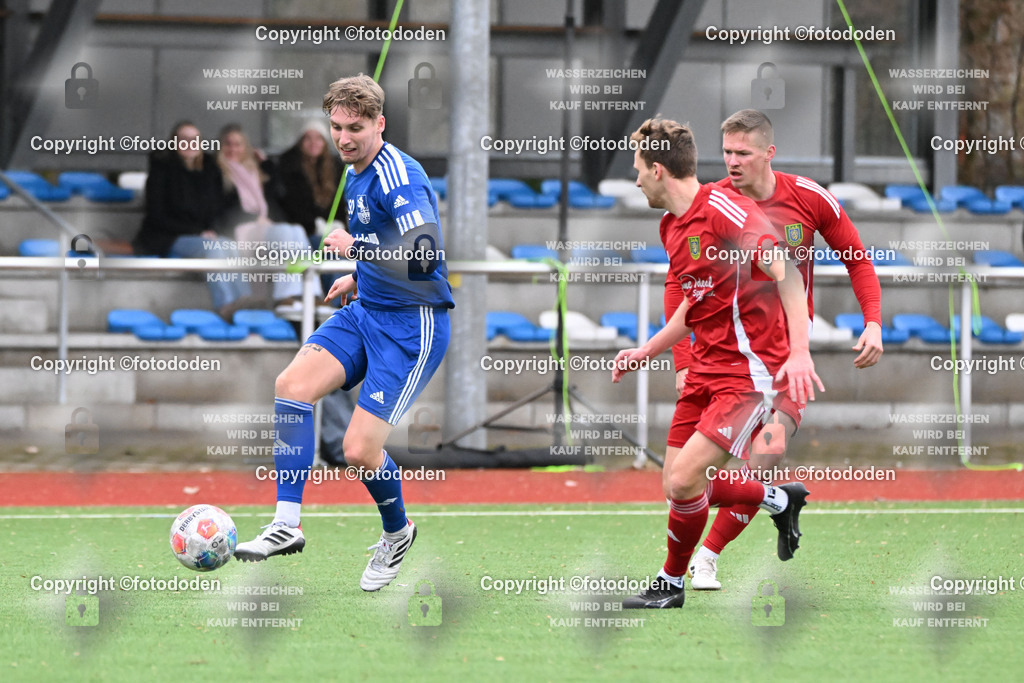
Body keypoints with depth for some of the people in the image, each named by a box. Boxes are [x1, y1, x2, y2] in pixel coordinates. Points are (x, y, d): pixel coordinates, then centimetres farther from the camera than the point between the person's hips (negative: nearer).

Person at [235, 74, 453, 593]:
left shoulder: (400, 177, -20)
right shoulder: (356, 174, 11)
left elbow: (422, 258, -32)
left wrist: (355, 247, -22)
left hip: (413, 325, -9)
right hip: (366, 312, 9)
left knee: (360, 451, -12)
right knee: (292, 384, -14)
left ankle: (397, 533, 20)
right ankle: (287, 525, -11)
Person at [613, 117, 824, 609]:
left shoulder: (724, 210, -17)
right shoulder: (671, 226, 13)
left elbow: (785, 272, -24)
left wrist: (799, 352, -34)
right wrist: (646, 352, 24)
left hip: (751, 373, -10)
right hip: (707, 370, 10)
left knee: (685, 479, -16)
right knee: (677, 483, 6)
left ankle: (671, 584, 5)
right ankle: (780, 500, 29)